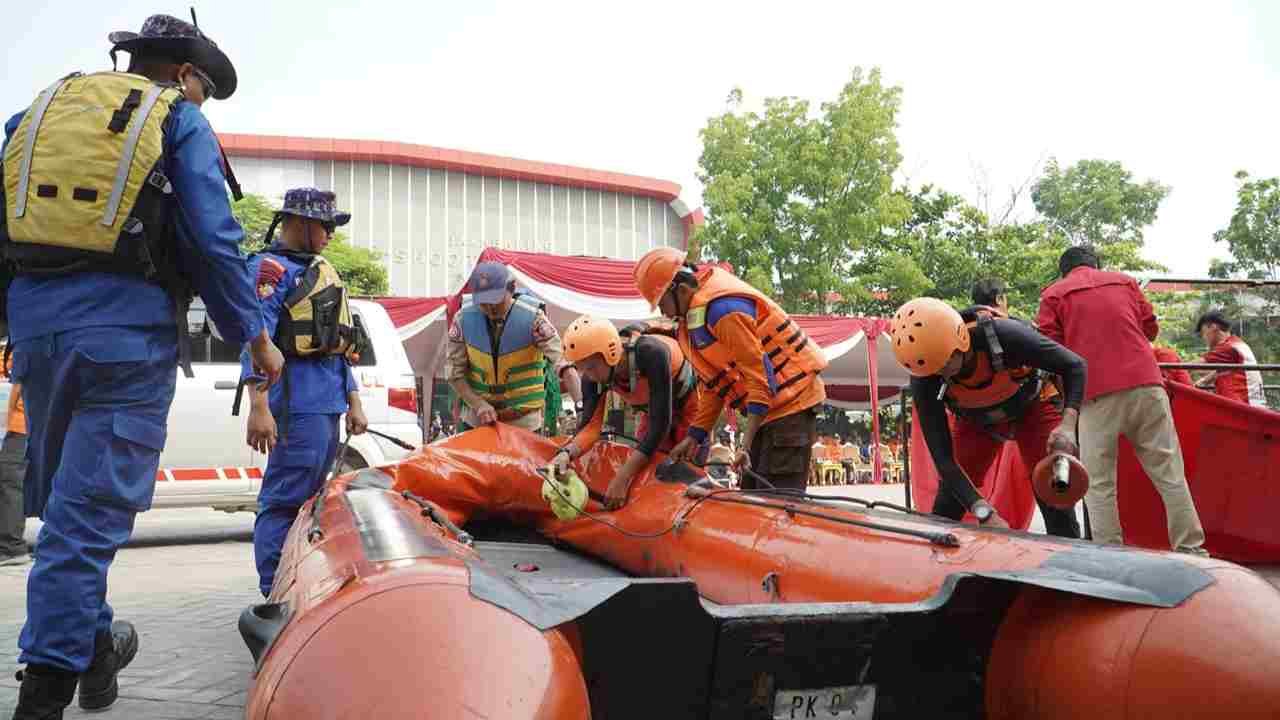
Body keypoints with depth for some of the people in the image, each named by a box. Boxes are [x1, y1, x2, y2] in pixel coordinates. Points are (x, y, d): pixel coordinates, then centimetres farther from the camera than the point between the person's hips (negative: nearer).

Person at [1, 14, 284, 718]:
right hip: (127, 330, -5)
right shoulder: (182, 122, 4)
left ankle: (91, 646, 29)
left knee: (61, 499, 17)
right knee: (88, 510, -2)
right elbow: (214, 242, -4)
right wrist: (255, 336, 3)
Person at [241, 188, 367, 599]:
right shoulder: (270, 268, -5)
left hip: (330, 401, 9)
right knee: (286, 498, -8)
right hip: (300, 399, -9)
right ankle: (274, 591, -4)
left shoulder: (321, 270, 23)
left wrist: (353, 401, 22)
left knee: (312, 496, 13)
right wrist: (259, 407, -23)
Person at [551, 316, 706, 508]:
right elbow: (591, 425, -26)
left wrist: (622, 478, -45)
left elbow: (661, 424, -42)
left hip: (689, 404, -5)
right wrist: (566, 453, -49)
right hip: (656, 410, 5)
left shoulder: (651, 353, -43)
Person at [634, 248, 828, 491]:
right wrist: (695, 436, 9)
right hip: (770, 406, 10)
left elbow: (760, 375, -23)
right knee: (753, 491, 12)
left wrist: (745, 444, -24)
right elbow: (715, 383, 14)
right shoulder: (696, 315, 10)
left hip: (791, 400, -10)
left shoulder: (723, 309, -21)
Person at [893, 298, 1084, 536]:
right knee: (945, 509, -3)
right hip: (976, 422, 2)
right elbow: (942, 456, -29)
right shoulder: (924, 380, -32)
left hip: (1031, 409, -1)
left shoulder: (1003, 335, -39)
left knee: (1056, 499, -10)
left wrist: (1067, 424, -39)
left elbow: (1074, 365, -24)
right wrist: (984, 512, -39)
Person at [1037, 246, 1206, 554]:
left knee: (1098, 484, 1)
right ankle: (1191, 550, 9)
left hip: (1096, 394, -2)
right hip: (1145, 384, 3)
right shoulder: (1125, 281, 17)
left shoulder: (1053, 294, 8)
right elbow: (1151, 328, 21)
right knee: (1169, 473, 7)